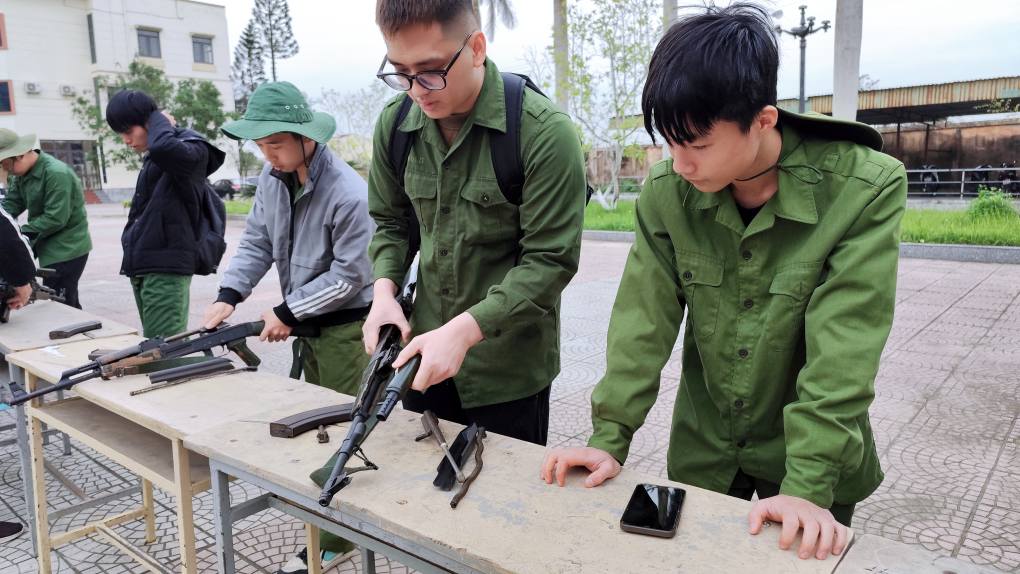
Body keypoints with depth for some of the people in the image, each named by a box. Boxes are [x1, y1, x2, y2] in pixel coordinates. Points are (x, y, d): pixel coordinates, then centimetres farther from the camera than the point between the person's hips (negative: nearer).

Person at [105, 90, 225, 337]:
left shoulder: (191, 146, -9)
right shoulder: (152, 158, 18)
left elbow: (163, 148, -32)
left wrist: (160, 120, -11)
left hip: (167, 268, -9)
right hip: (144, 266, 9)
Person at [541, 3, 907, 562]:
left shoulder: (865, 190, -21)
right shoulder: (665, 193, -14)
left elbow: (841, 355, -25)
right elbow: (643, 318, -14)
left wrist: (807, 486, -28)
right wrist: (610, 438, -19)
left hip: (811, 456, -2)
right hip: (702, 451, 3)